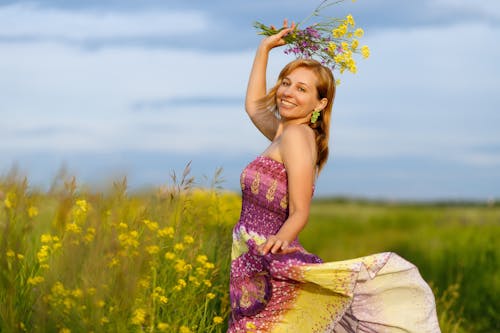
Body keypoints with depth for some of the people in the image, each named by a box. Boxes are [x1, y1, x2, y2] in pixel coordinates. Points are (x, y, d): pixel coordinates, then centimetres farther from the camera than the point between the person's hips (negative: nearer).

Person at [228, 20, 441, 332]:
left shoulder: (296, 135, -12)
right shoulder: (284, 133, 12)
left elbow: (299, 213, -17)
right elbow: (254, 105, 33)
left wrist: (281, 238, -37)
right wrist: (265, 48, 31)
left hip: (270, 264, -9)